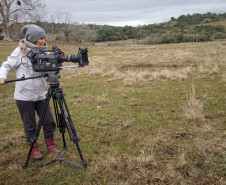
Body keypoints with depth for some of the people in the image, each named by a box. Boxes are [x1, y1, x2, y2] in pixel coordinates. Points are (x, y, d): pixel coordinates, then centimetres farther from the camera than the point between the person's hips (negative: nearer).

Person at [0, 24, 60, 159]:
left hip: (41, 95, 4)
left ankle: (50, 145, 28)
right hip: (24, 96, -3)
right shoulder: (20, 51, -7)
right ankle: (34, 148, 27)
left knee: (49, 121, 7)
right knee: (30, 125, 8)